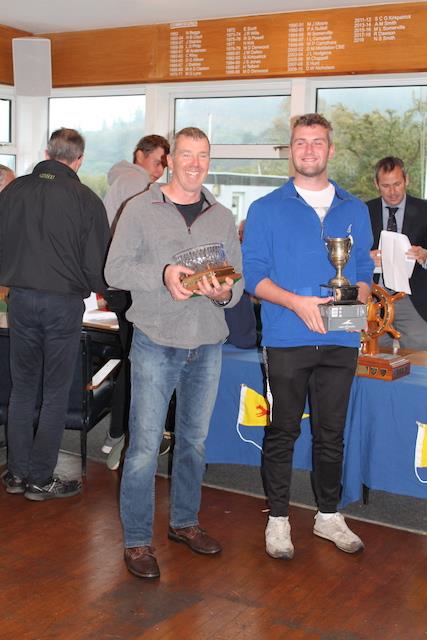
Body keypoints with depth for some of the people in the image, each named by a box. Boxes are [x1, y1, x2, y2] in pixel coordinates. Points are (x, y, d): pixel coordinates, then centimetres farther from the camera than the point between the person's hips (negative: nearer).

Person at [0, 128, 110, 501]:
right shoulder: (85, 199, -9)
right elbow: (98, 261, -7)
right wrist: (99, 289, 13)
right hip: (64, 302, -3)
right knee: (56, 393, 6)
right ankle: (41, 479, 12)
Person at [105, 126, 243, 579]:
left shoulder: (222, 217, 10)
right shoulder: (141, 209, -1)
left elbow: (239, 279, 8)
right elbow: (115, 270, -7)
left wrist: (224, 292, -16)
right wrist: (163, 274, -23)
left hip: (207, 345, 4)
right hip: (156, 342, -4)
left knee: (194, 441, 15)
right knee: (145, 445, -3)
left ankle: (184, 522, 32)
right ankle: (137, 541, 10)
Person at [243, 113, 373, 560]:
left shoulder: (354, 210, 11)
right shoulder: (266, 209, 2)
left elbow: (364, 269, 14)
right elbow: (253, 273, -3)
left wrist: (359, 300, -8)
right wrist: (297, 302, -18)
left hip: (340, 341, 3)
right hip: (287, 339, -2)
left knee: (331, 433, 12)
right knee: (283, 432, 6)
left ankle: (328, 514, 28)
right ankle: (278, 519, 20)